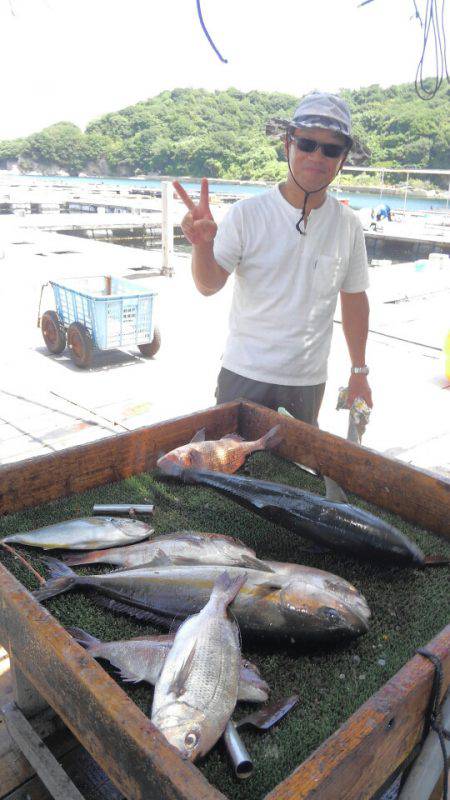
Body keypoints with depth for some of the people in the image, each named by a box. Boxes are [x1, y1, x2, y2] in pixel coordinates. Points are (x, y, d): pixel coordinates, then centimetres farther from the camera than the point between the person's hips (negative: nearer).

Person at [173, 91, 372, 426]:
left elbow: (354, 299, 8)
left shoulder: (349, 225, 0)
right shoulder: (247, 213, -8)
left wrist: (359, 372, 10)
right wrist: (202, 244, -34)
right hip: (245, 374, -2)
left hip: (309, 381, 3)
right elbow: (209, 285, -12)